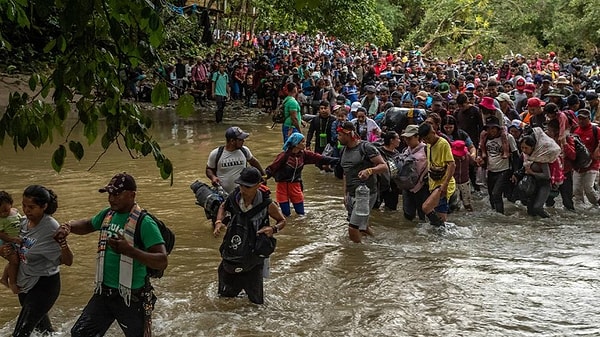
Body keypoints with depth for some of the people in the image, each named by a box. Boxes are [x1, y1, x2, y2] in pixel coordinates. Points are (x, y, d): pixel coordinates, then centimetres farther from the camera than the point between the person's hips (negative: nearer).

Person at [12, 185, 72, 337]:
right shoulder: (24, 222, -3)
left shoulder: (51, 228, -23)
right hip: (25, 284, 8)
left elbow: (67, 261, -22)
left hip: (44, 285, -8)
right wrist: (7, 251, -7)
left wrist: (63, 245, -42)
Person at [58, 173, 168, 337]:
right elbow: (87, 224, 27)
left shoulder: (144, 223, -18)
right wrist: (69, 226, 5)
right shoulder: (107, 214, 4)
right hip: (104, 293, 7)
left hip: (132, 298, -6)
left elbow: (162, 262, -25)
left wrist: (129, 250, -36)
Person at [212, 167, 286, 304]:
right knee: (225, 296, 20)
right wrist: (219, 222, -9)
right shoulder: (234, 197, -13)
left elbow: (282, 221, -5)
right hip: (232, 253, 3)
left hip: (254, 256, -3)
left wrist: (273, 229, -26)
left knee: (255, 300, 4)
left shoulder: (266, 205, -22)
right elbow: (223, 207, 10)